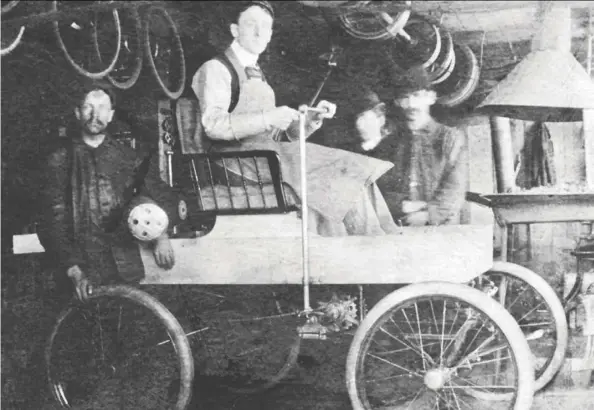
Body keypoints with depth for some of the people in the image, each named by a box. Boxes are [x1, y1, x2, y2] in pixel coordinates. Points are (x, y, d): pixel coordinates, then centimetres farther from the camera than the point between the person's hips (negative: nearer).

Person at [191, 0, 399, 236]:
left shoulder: (256, 76, 24)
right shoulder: (216, 69, -1)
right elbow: (213, 125, -17)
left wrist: (313, 119, 3)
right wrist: (268, 118, -23)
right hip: (240, 159, -8)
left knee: (348, 175, -12)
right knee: (338, 174, -19)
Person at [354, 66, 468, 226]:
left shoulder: (451, 138, 10)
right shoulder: (384, 140, 12)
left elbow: (455, 190, 0)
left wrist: (427, 215, -13)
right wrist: (401, 206, -11)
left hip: (440, 228, -3)